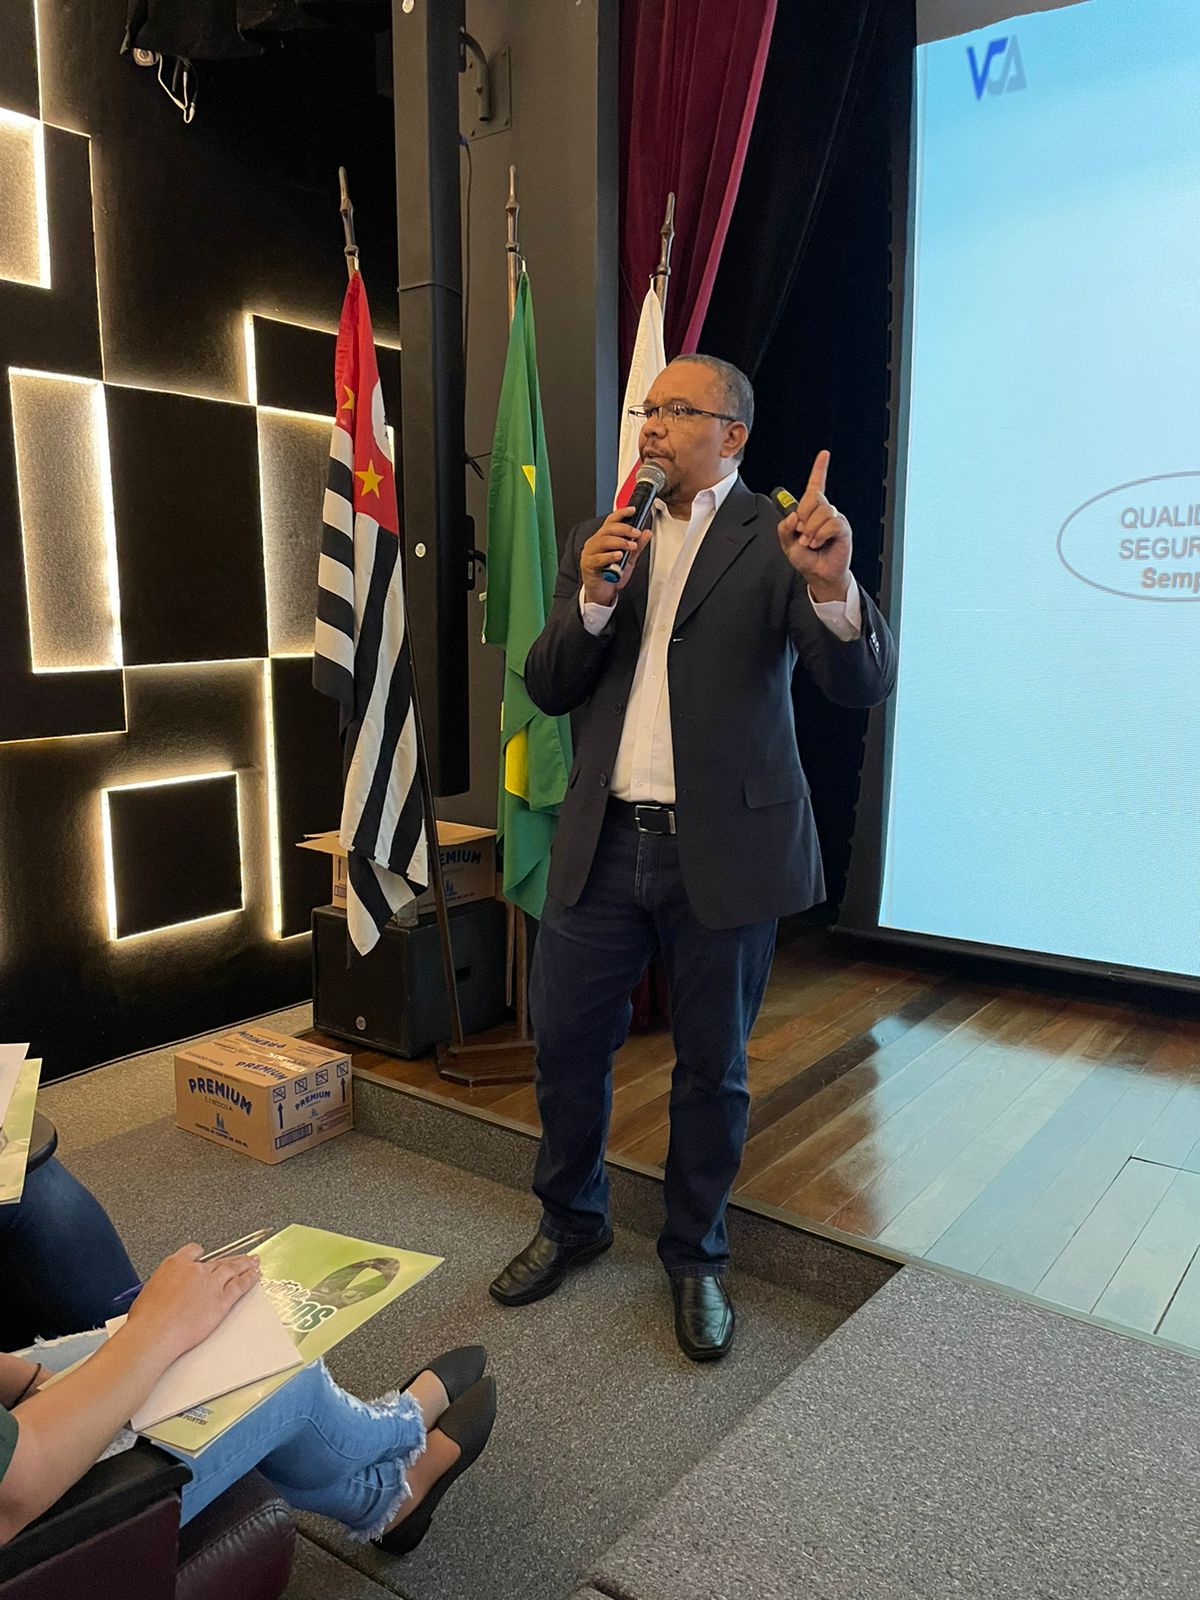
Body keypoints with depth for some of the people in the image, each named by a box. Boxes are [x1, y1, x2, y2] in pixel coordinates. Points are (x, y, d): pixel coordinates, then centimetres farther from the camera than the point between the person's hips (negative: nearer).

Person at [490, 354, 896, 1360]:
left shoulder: (777, 538, -3)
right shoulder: (599, 542, 10)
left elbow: (864, 682, -15)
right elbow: (547, 690, 4)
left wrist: (833, 585, -35)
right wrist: (594, 598, -13)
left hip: (725, 850, -3)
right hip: (605, 843, 4)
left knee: (713, 1068, 11)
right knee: (566, 1045, 12)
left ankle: (696, 1256, 34)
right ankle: (572, 1222, 38)